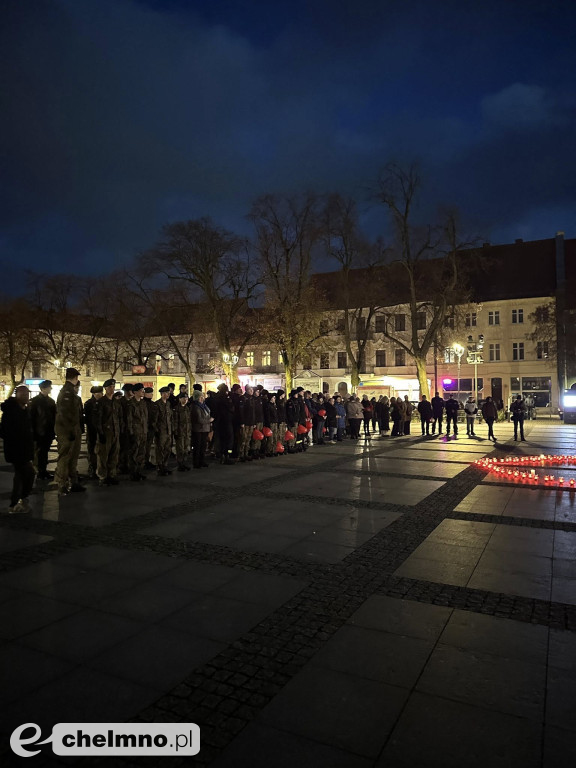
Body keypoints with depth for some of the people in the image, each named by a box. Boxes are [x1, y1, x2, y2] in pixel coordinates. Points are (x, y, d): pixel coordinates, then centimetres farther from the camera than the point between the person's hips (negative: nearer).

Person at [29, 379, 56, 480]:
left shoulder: (51, 401, 11)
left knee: (45, 451, 11)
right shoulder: (35, 400, -6)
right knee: (40, 452, 0)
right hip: (39, 432, -5)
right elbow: (31, 416, -9)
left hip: (48, 432, 5)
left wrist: (54, 430, 7)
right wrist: (33, 430, -13)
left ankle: (44, 471, 18)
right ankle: (41, 472, 7)